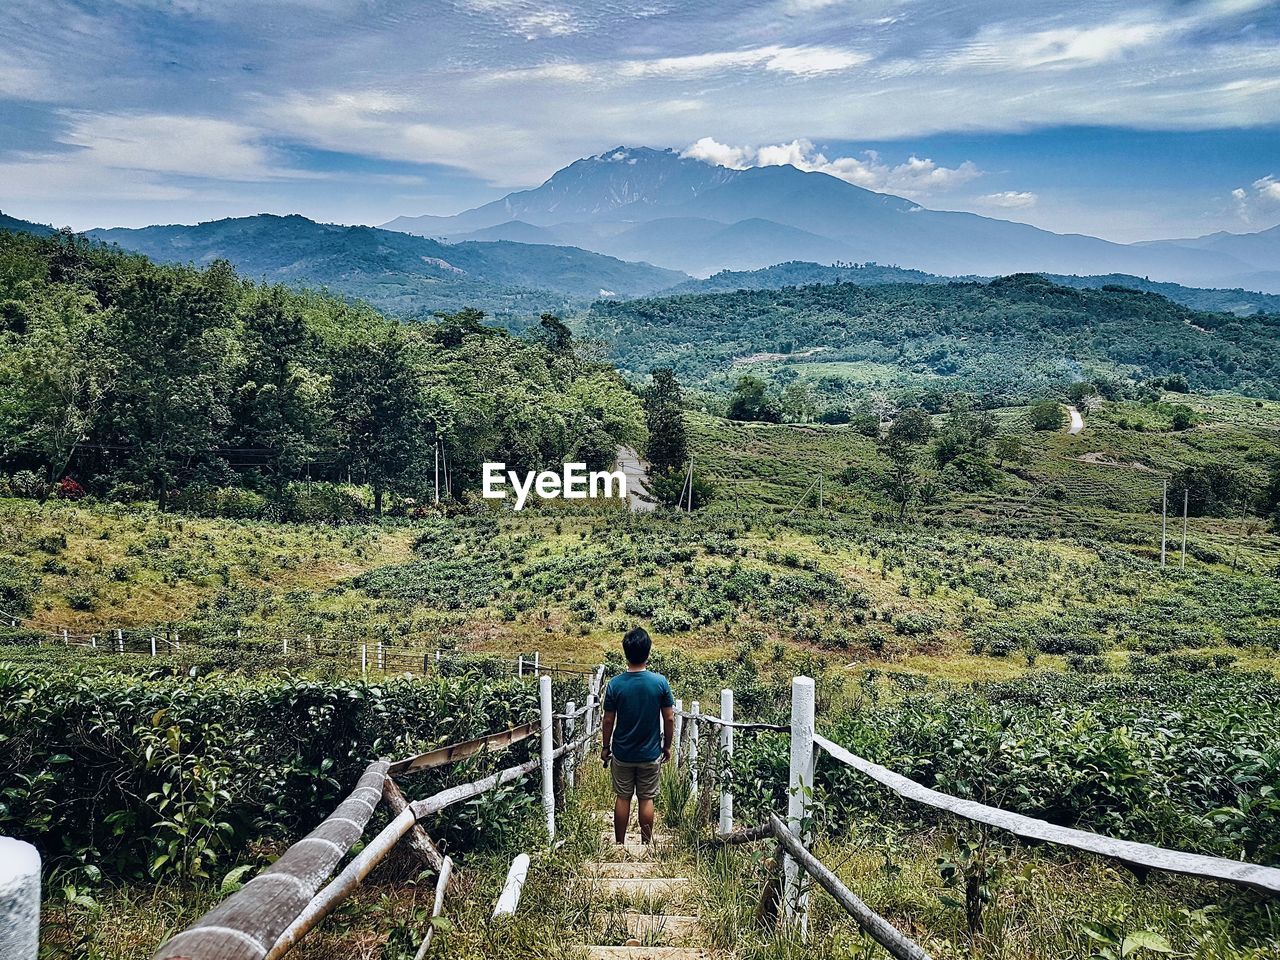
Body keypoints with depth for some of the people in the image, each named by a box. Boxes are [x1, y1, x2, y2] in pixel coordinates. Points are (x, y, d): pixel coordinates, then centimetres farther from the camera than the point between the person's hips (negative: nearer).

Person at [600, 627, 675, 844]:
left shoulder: (615, 684, -13)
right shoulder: (660, 682, -13)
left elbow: (608, 721, -7)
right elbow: (669, 719, -7)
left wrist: (606, 747, 8)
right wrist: (667, 746, 7)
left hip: (622, 753, 0)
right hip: (651, 753, 0)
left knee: (622, 798, 13)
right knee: (646, 799, 12)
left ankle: (619, 846, 22)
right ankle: (646, 845, 20)